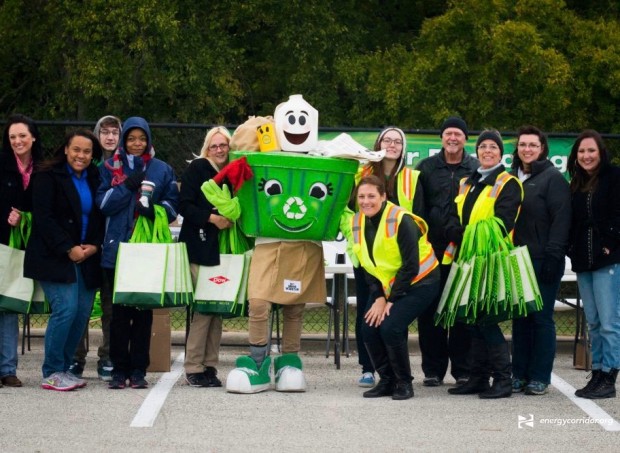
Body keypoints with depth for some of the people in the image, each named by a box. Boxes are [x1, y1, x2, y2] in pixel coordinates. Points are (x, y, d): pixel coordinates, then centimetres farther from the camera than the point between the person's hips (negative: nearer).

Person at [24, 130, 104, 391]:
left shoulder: (95, 180, 14)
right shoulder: (48, 176, -2)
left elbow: (101, 217, 16)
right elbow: (43, 218, -10)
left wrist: (95, 245, -2)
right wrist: (68, 249, -14)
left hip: (86, 259, 6)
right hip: (55, 258, -6)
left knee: (82, 313, 0)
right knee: (65, 309, -15)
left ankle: (63, 368, 12)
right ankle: (52, 373, -6)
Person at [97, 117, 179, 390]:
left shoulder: (162, 170, 11)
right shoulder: (110, 167, 10)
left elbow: (173, 204, 8)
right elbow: (103, 203, 1)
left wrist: (155, 210, -13)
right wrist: (128, 185, -12)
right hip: (118, 247, 0)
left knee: (144, 310, 2)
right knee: (120, 310, 0)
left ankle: (138, 370, 8)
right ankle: (119, 369, 6)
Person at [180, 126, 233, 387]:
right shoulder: (197, 169, -1)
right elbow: (184, 205, -7)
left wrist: (233, 219, 2)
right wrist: (211, 218, -16)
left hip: (223, 249, 5)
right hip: (200, 248, -5)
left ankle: (210, 365, 11)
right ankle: (193, 368, -1)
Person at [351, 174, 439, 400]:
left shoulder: (401, 220, -22)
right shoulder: (358, 222, -1)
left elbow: (411, 267, -20)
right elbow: (368, 267, 4)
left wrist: (391, 300, -18)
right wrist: (378, 297, -9)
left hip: (419, 283, -7)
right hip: (386, 286, 7)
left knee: (390, 327, -22)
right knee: (369, 329, -10)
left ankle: (404, 383, -4)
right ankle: (387, 381, 8)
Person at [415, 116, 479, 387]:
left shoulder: (477, 170, 6)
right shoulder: (426, 168, 9)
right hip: (432, 250, 1)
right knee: (430, 309, 2)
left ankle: (462, 369, 10)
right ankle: (433, 369, 10)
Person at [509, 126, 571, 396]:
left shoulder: (553, 178, -3)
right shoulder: (512, 178, 16)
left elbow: (561, 220, -10)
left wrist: (553, 257, -17)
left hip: (542, 261, -6)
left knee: (542, 318, -2)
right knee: (520, 319, 7)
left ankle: (539, 377, 2)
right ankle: (519, 375, 11)